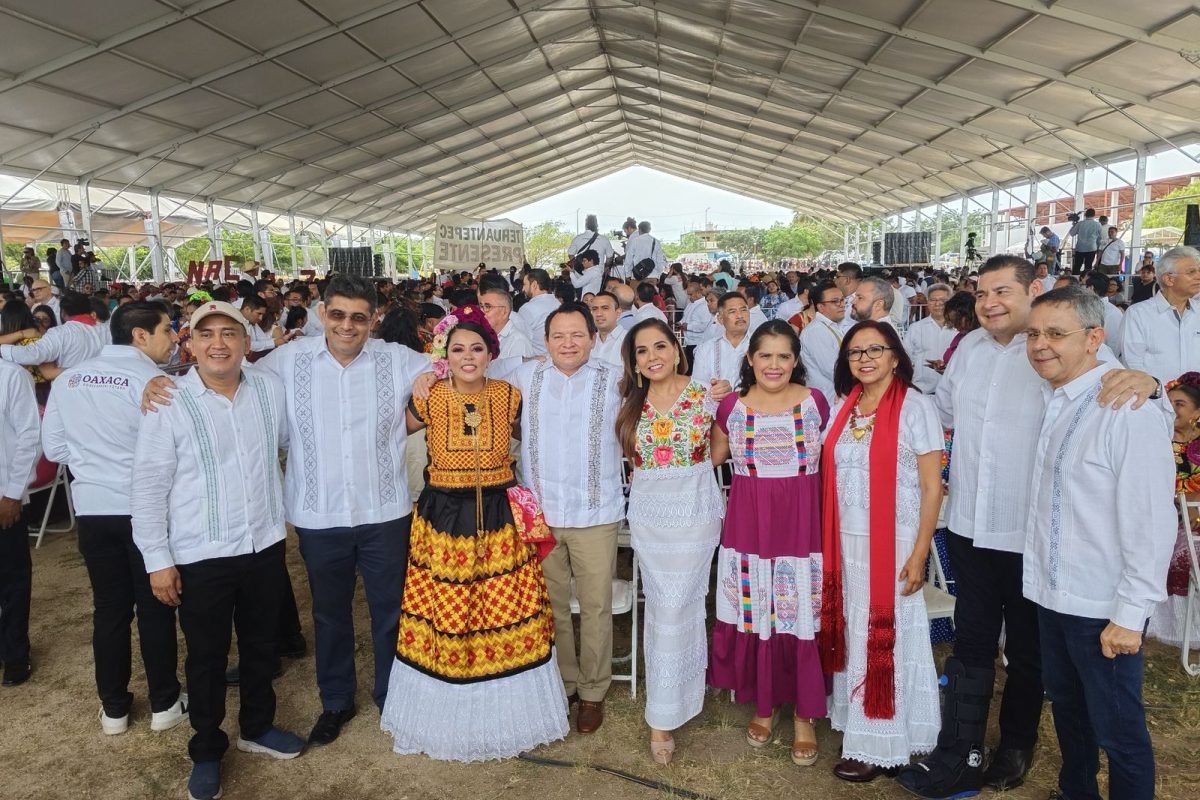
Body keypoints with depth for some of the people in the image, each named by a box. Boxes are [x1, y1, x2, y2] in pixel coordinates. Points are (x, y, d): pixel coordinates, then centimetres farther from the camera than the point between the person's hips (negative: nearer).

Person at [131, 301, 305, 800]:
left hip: (265, 545, 3)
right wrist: (158, 560, -9)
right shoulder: (168, 403, -11)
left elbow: (293, 442, 14)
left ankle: (257, 727, 42)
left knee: (261, 645, 19)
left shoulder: (271, 389, -2)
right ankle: (207, 750, 34)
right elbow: (148, 487, -8)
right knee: (207, 657, 12)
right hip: (199, 556, -3)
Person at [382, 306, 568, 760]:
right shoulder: (429, 401, -5)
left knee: (506, 618, 8)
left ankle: (506, 713, 31)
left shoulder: (508, 397, -3)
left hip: (501, 519, 1)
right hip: (443, 520, -1)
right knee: (443, 620, 7)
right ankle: (447, 717, 31)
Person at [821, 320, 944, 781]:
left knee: (887, 637, 4)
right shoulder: (843, 407, 8)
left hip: (894, 543, -5)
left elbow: (932, 486, -9)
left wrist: (919, 554, -13)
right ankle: (857, 724, 29)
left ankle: (881, 745, 18)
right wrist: (828, 544, 8)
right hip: (846, 541, 5)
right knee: (854, 634, 13)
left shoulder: (915, 406, -9)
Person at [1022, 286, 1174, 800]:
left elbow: (1152, 521, -19)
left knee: (1116, 728, 8)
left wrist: (1130, 615, -18)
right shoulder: (1049, 400, 3)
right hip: (1051, 594, 7)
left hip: (1103, 609, -7)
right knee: (1066, 709, 23)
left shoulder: (1127, 409, -19)